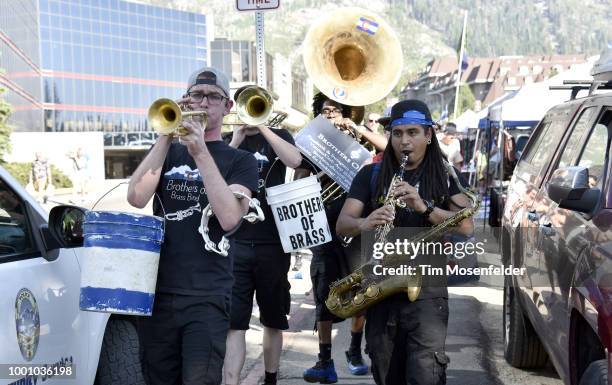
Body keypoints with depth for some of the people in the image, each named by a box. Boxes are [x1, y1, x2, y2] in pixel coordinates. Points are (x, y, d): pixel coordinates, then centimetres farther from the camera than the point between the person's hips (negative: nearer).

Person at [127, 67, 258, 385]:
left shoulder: (240, 161, 4)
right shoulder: (168, 151, 14)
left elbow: (229, 219, -14)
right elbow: (136, 197, -5)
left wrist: (201, 152, -16)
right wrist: (166, 136, -9)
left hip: (207, 296, -3)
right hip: (157, 290, 3)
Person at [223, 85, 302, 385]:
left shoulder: (278, 135, 8)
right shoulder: (227, 141, 10)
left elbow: (294, 160, -14)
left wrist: (262, 126, -13)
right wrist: (236, 140, -11)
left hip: (272, 242, 1)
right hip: (234, 243, 0)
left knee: (274, 320, 12)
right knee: (233, 322, -9)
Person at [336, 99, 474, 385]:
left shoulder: (446, 177, 5)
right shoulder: (371, 175, 7)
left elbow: (466, 227, -6)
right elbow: (342, 225, 0)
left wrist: (424, 207, -21)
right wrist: (365, 224, -22)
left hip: (427, 288, -2)